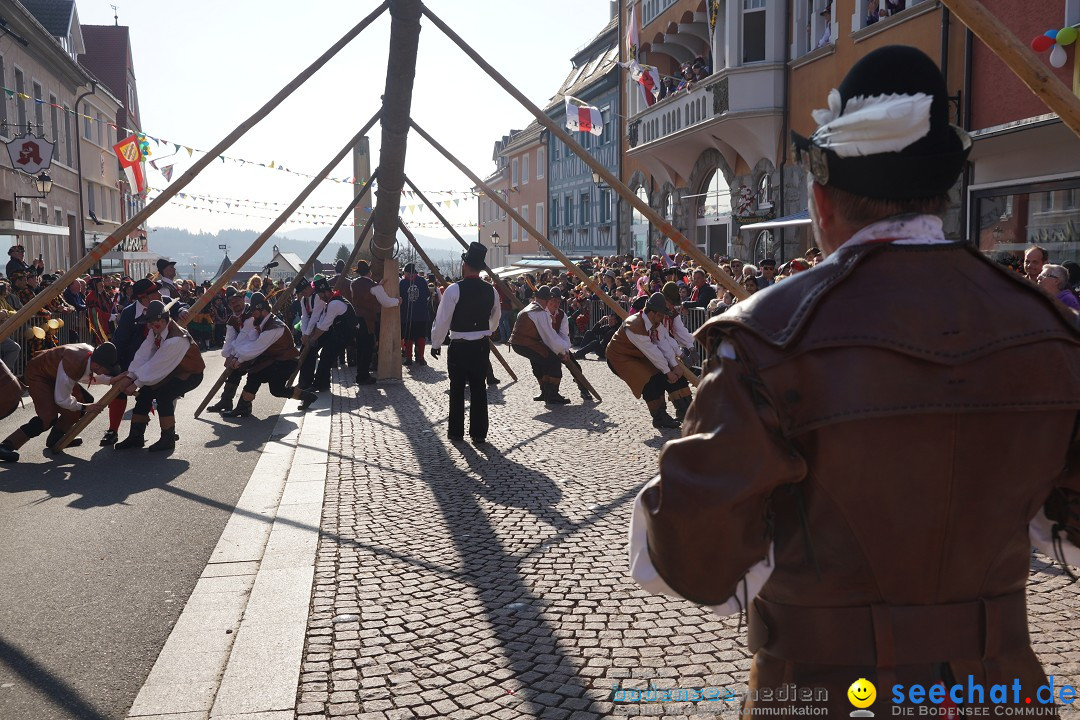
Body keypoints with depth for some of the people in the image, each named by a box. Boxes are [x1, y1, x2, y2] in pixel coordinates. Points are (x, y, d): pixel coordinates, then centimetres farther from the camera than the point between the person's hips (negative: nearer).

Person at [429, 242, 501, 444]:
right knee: (479, 388, 7)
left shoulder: (454, 289, -13)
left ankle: (456, 431, 17)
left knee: (457, 389, 8)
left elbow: (442, 319, -10)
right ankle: (479, 433, 10)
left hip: (459, 346, -3)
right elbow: (496, 319, 16)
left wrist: (436, 344, 4)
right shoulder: (491, 291, 1)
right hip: (482, 345, 3)